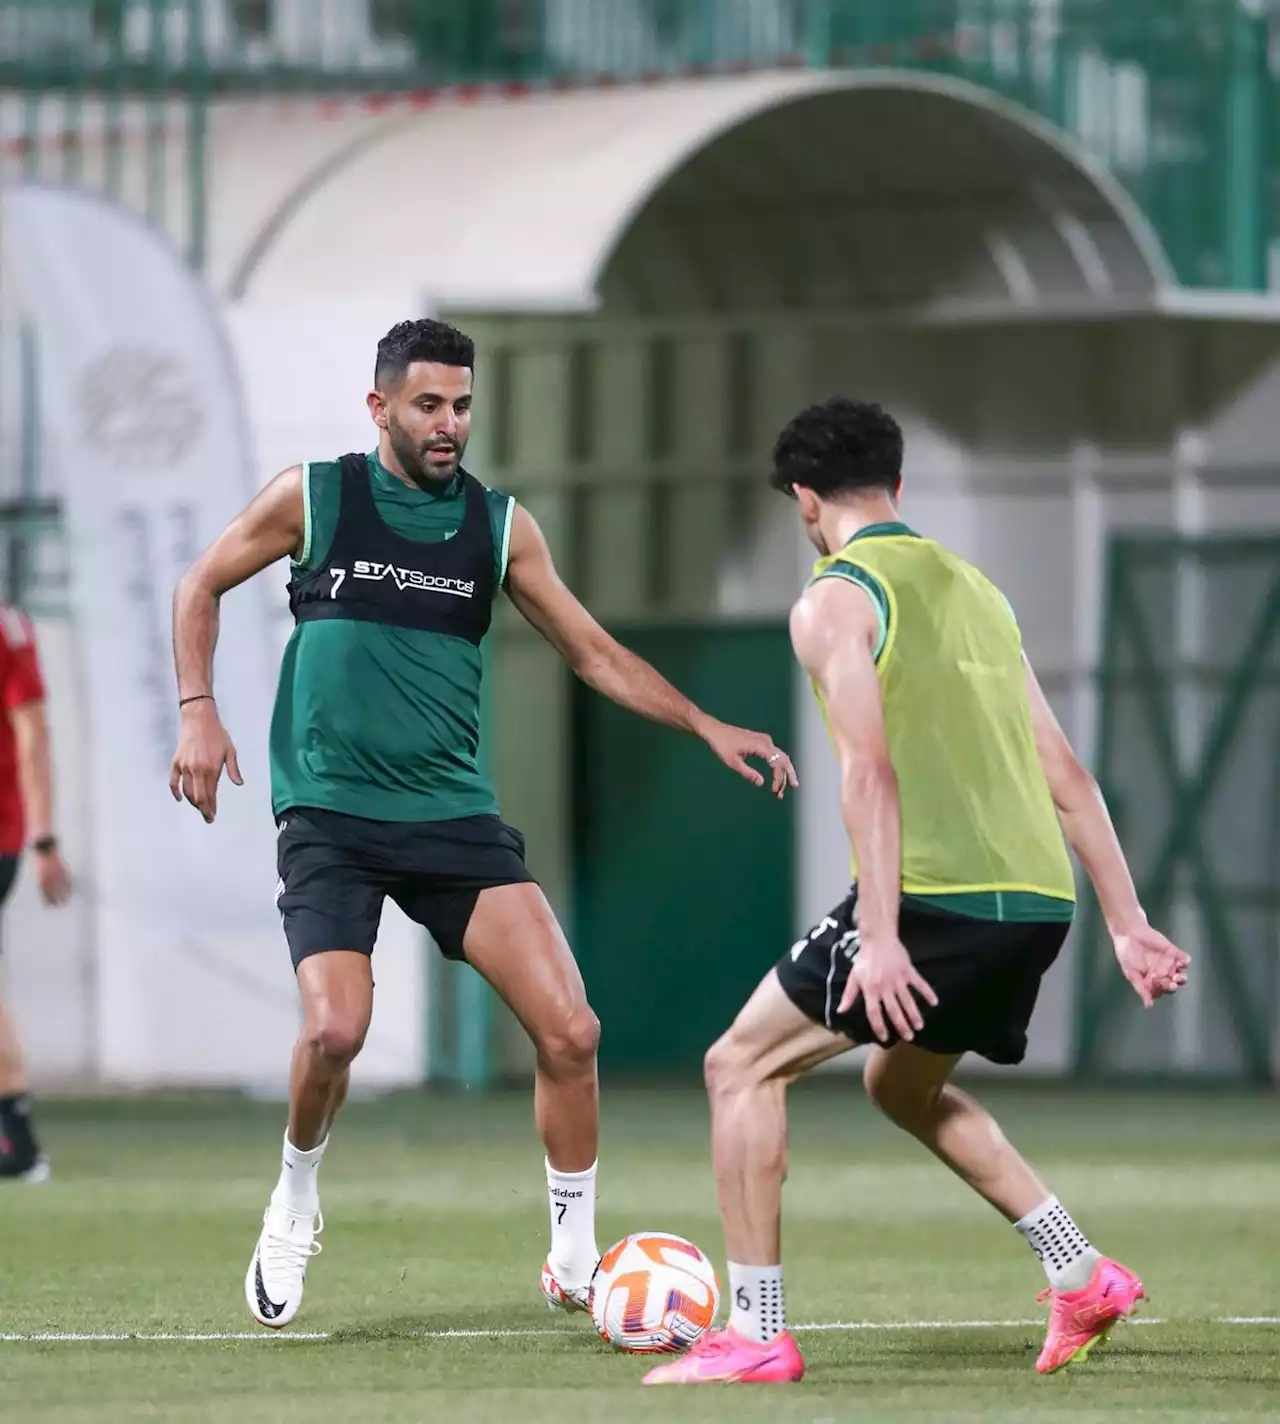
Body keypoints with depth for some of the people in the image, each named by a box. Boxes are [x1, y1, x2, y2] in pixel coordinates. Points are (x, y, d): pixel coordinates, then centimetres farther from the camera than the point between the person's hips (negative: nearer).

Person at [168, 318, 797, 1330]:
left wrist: (707, 727, 3)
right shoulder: (313, 497, 0)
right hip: (331, 817, -2)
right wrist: (199, 710, -2)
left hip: (455, 818, 3)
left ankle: (575, 1260, 6)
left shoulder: (499, 526, 5)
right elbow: (201, 588, 12)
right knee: (336, 1027, -25)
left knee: (571, 1030, -11)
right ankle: (296, 1204, 6)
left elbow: (594, 654, 12)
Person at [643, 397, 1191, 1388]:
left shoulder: (834, 600, -2)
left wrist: (881, 935, -20)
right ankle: (1082, 1277, 20)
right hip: (1039, 897, 8)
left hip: (937, 896, -8)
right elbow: (1065, 771, 19)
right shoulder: (973, 588, 21)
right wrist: (1129, 925, 18)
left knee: (743, 1066, 5)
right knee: (904, 1083, 30)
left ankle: (755, 1334, -2)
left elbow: (870, 770, -14)